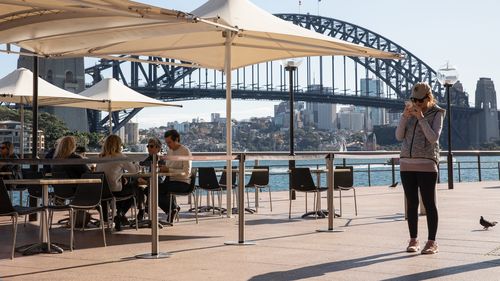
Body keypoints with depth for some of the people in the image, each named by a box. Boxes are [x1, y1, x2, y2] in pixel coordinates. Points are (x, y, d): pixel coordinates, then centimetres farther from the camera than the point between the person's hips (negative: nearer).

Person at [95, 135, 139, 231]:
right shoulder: (119, 157, -8)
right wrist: (136, 166, 23)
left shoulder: (100, 157, 8)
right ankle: (121, 213, 22)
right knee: (133, 187, 23)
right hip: (114, 190, -6)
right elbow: (134, 170, -3)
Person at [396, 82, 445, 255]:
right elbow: (399, 136, 3)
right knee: (412, 203, 6)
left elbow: (433, 138, -14)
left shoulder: (437, 114, -1)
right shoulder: (410, 112, 11)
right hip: (407, 164, 4)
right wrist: (404, 116, -9)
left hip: (427, 164, -4)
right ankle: (413, 240, 11)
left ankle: (432, 242, 2)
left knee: (429, 204, -3)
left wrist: (421, 118, -18)